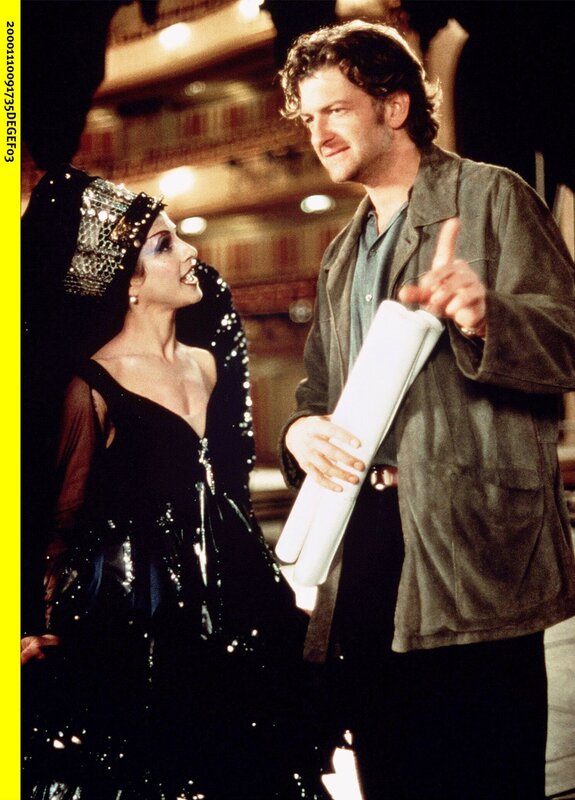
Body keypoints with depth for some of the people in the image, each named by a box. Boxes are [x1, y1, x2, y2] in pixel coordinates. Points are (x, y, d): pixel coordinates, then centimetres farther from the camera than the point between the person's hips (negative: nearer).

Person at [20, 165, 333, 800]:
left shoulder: (208, 362, 7)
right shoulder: (92, 385, -11)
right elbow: (65, 521, -5)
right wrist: (44, 627, -15)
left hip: (227, 601, 6)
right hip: (135, 614, -6)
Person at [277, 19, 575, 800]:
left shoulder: (491, 197, 2)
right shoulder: (342, 253, 22)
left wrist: (484, 319, -27)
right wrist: (302, 428, 3)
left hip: (472, 542, -6)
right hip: (360, 543, 6)